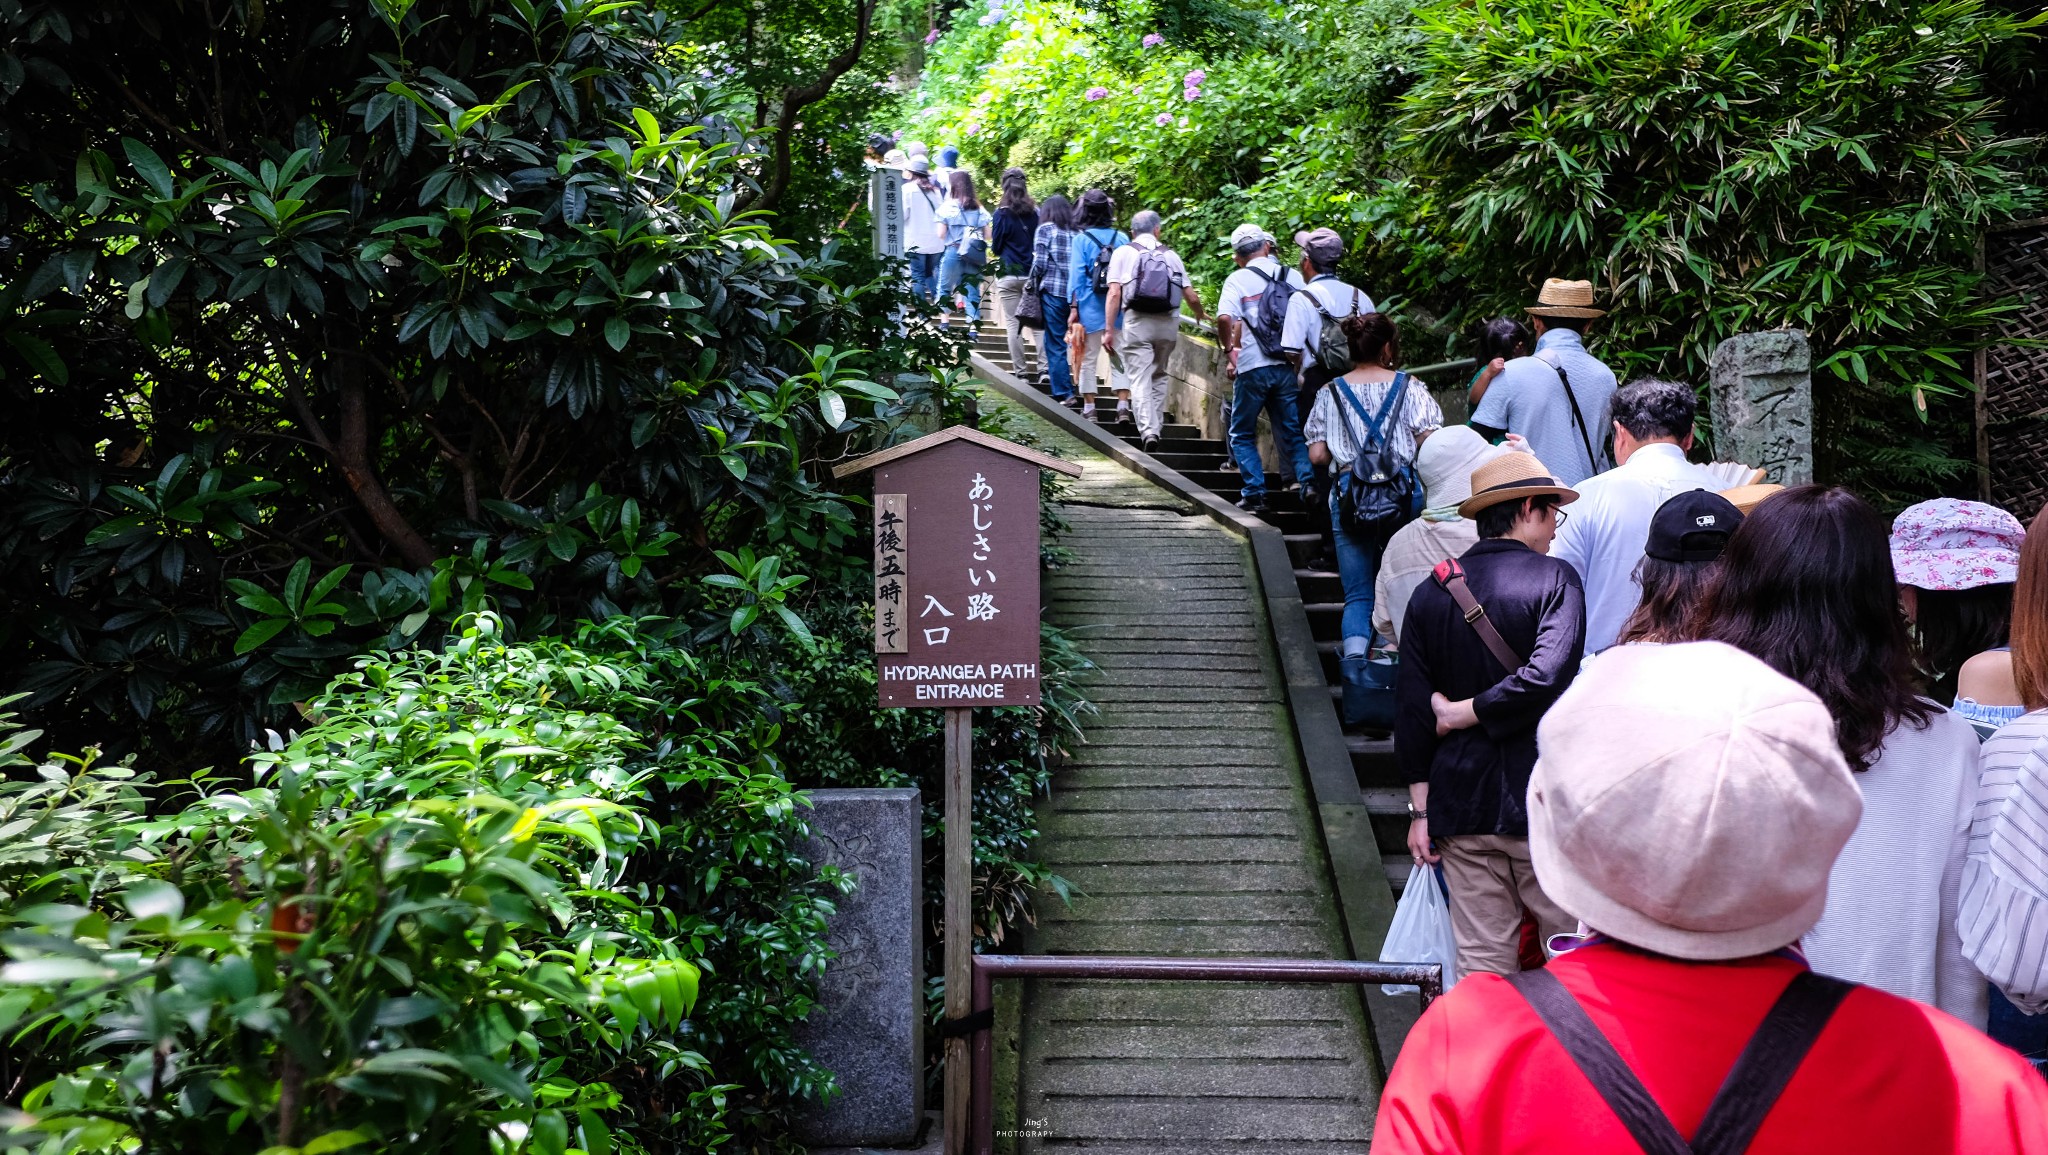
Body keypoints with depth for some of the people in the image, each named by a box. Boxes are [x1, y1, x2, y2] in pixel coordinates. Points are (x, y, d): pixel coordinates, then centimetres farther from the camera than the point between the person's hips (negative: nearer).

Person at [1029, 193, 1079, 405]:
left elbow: (1040, 263, -5)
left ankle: (1065, 394, -2)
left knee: (1055, 345, 1)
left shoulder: (1045, 229, 0)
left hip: (1053, 290, -4)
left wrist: (1034, 284, 11)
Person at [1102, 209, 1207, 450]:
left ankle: (1147, 430, -16)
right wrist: (1200, 315, 31)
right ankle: (1157, 425, 18)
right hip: (1168, 322, 3)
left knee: (1140, 378, -2)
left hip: (1137, 321, -3)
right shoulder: (1171, 255, 13)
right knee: (1158, 375, 20)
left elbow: (1114, 294, -4)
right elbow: (1191, 298, 10)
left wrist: (1110, 330, -2)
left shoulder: (1124, 253, 6)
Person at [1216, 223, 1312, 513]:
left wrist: (1228, 351, -3)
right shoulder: (1293, 277, 8)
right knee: (1292, 433, 12)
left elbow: (1225, 319, -19)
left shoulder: (1238, 280, -4)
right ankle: (1308, 481, -6)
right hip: (1287, 366, 3)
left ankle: (1254, 494, 3)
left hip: (1252, 367, -3)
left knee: (1242, 435, 10)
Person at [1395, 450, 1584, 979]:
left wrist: (1420, 809, 9)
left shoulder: (1430, 594, 5)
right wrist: (1465, 713, -9)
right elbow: (1547, 677, -23)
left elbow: (1410, 709, 4)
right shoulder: (1555, 579, -7)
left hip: (1460, 803, 4)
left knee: (1482, 963, 9)